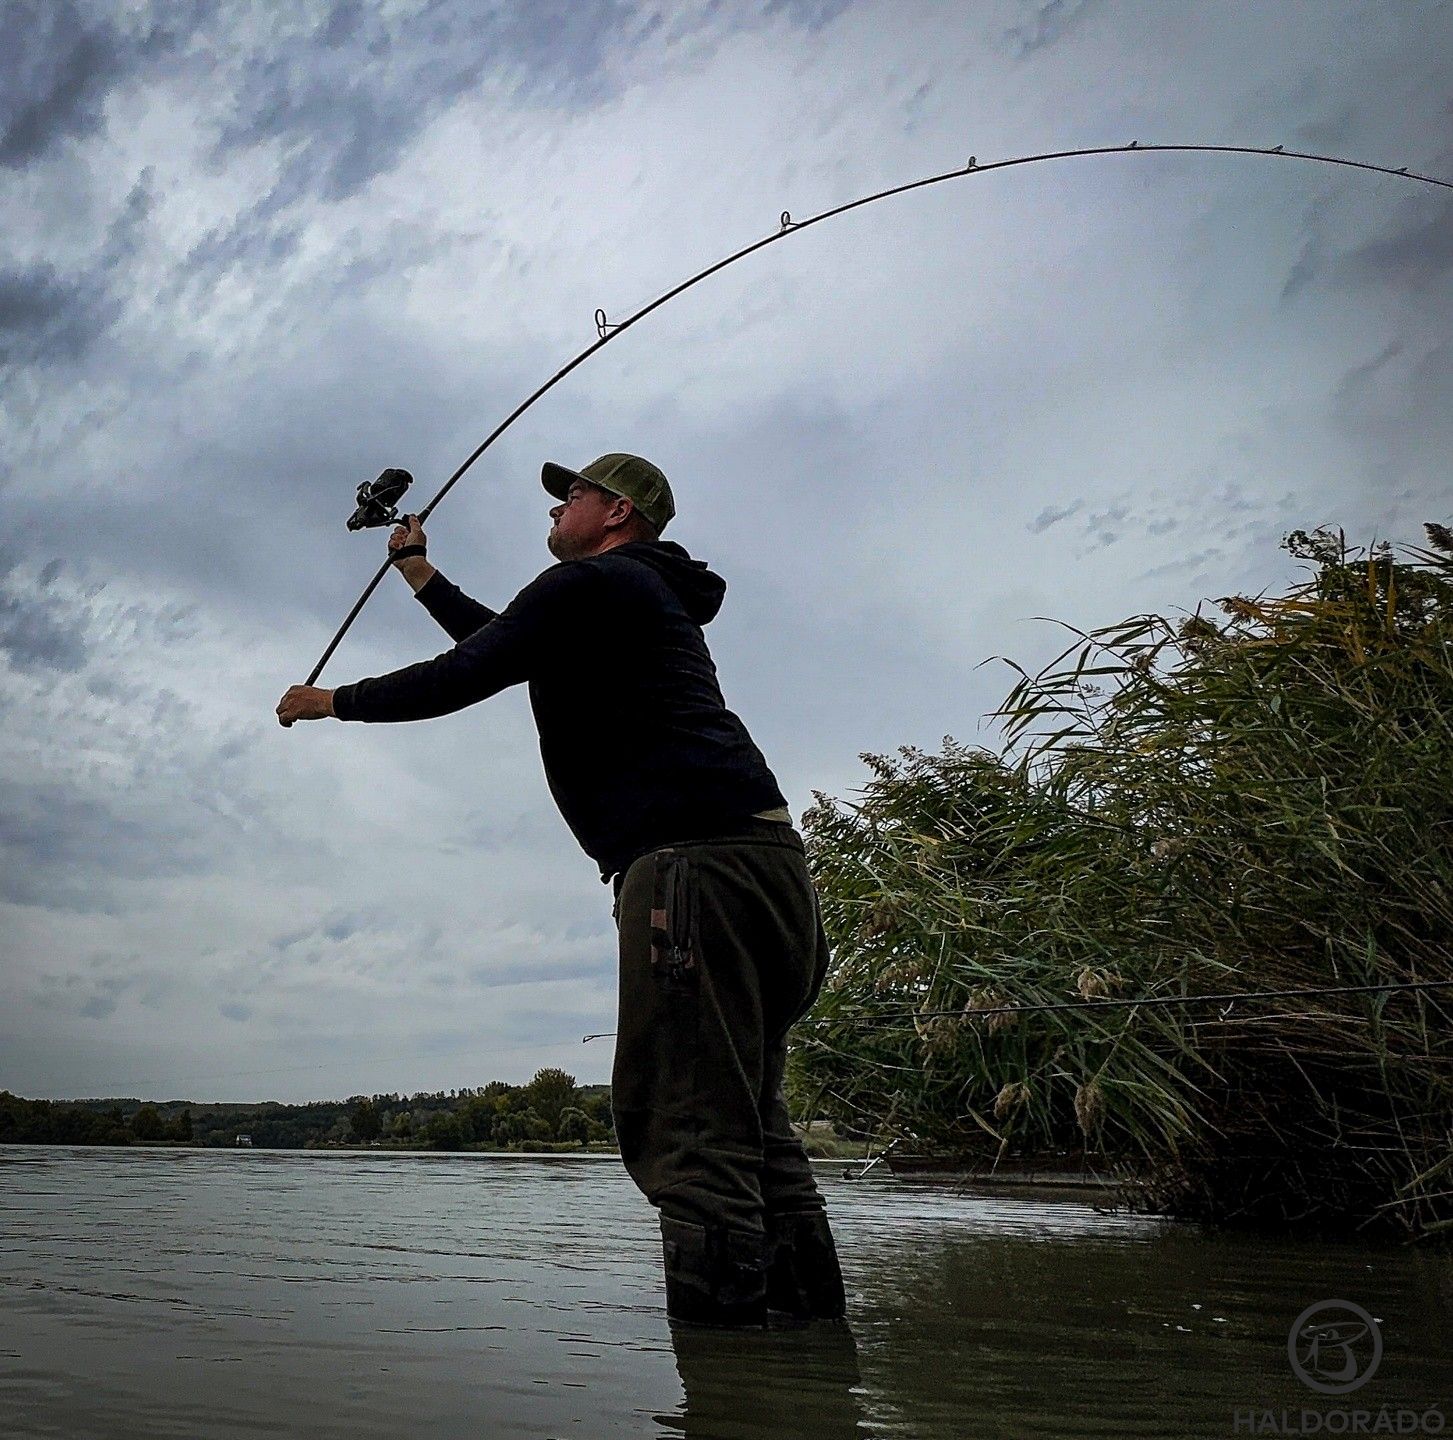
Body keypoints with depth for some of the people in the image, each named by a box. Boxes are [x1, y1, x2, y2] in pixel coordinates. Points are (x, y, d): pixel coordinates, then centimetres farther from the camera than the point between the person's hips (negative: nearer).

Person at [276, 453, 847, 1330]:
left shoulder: (590, 585, 2)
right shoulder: (651, 600, 32)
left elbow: (461, 679, 1)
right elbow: (505, 645, 46)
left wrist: (330, 701, 17)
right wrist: (422, 575, 54)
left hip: (697, 857, -10)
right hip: (765, 860, 10)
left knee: (687, 1128, -13)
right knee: (747, 1122, 11)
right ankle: (805, 1323, 13)